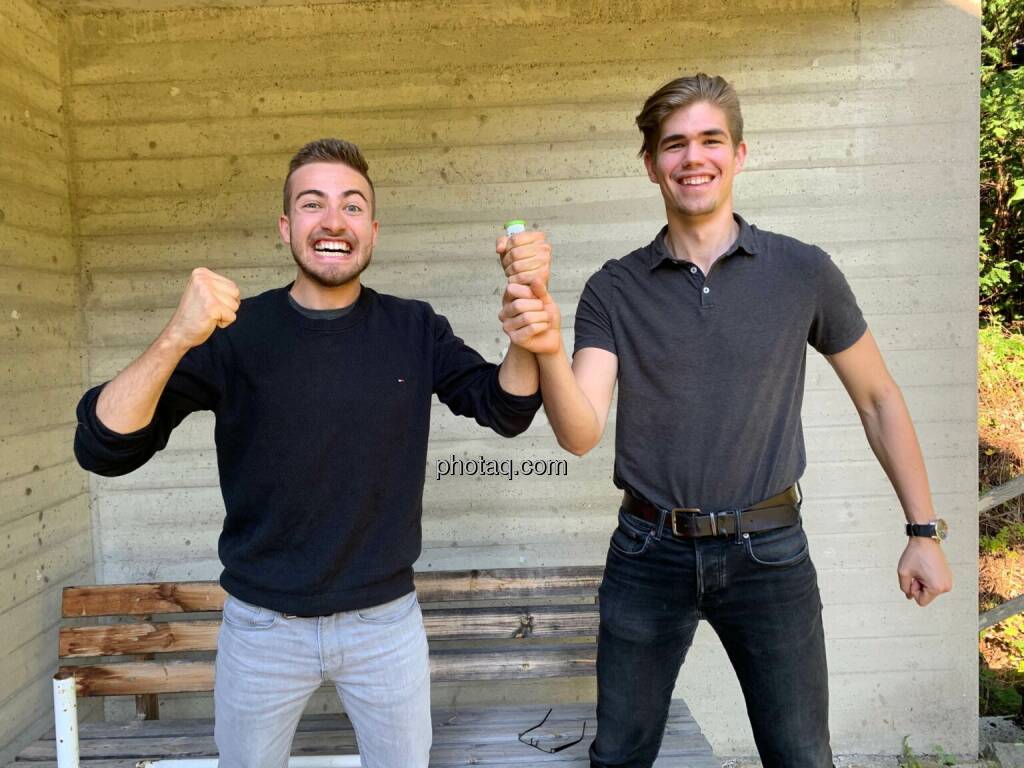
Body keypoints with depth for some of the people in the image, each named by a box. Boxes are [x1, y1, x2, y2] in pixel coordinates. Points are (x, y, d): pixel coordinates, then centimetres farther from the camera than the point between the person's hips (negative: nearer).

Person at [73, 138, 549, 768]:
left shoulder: (414, 329, -6)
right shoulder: (235, 332, -12)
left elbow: (506, 410, -6)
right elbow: (104, 449, -18)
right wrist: (176, 339, -36)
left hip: (387, 621, 1)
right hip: (262, 624, 0)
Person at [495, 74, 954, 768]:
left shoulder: (803, 272, -3)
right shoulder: (614, 290, -3)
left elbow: (877, 398, 7)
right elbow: (581, 435, -12)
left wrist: (925, 531, 7)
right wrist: (549, 349, -31)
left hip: (768, 551, 0)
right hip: (649, 554, 1)